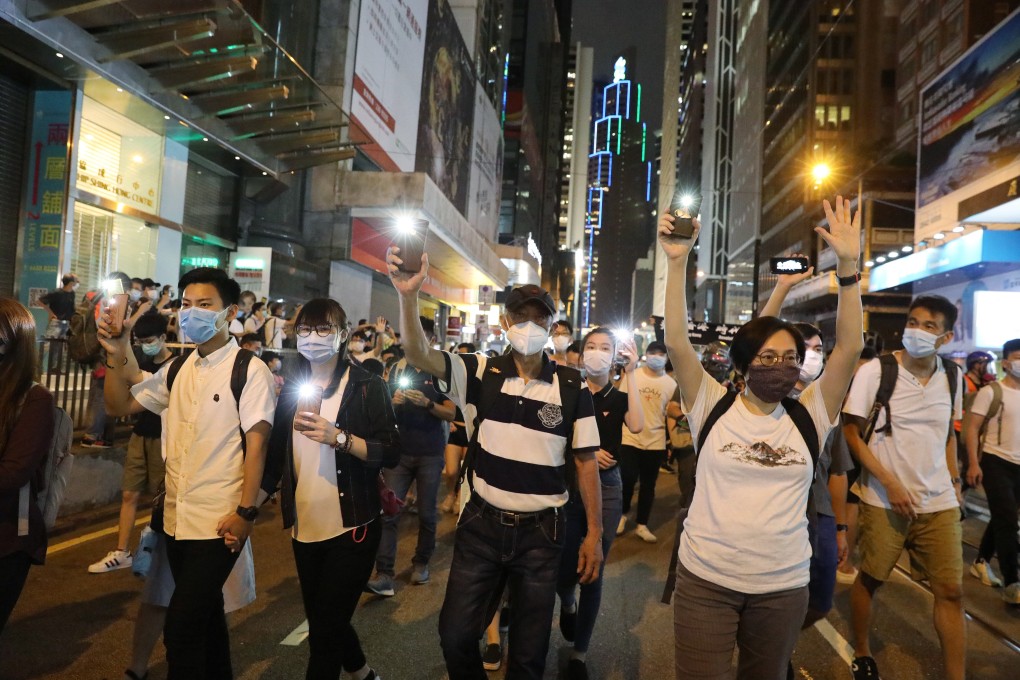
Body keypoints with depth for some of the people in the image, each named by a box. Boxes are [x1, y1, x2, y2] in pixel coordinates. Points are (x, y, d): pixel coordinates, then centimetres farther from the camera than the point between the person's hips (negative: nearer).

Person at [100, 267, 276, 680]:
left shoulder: (249, 369, -12)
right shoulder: (178, 369, 9)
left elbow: (256, 441, -14)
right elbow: (119, 406, 13)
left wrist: (245, 512, -17)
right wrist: (117, 356, -3)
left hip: (220, 522, -7)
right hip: (176, 518, 7)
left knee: (181, 627, -4)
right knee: (205, 615, 21)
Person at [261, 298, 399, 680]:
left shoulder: (367, 386, -8)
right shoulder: (292, 389, 6)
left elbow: (391, 453, -14)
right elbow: (275, 454, 8)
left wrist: (339, 438, -26)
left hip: (352, 528, -5)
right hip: (304, 528, 6)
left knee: (326, 630, 0)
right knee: (322, 624, 19)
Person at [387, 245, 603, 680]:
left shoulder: (573, 389, -6)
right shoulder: (481, 374, -6)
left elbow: (585, 463, -1)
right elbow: (420, 356, -19)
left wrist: (594, 533, -2)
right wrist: (408, 295, -36)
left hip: (541, 531, 0)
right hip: (482, 525, 1)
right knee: (456, 635, 12)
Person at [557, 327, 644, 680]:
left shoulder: (620, 398, 1)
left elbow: (637, 425, -20)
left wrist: (631, 374, -19)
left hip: (606, 488, 0)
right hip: (568, 485, 0)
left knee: (592, 574, 5)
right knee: (564, 570, 2)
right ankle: (568, 604, 41)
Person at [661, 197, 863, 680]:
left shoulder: (808, 418, -1)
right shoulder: (713, 408, -5)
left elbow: (849, 347, -8)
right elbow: (676, 341, -14)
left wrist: (847, 265, -16)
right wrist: (677, 261, -22)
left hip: (784, 586, 3)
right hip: (706, 580, -2)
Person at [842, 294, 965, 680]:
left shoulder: (952, 376, 3)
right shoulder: (874, 371, -12)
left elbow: (948, 433, 17)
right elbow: (851, 433, -10)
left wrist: (954, 482, 9)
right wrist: (890, 483, -15)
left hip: (940, 503, 4)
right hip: (885, 500, -3)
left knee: (951, 591, 5)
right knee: (870, 579, 9)